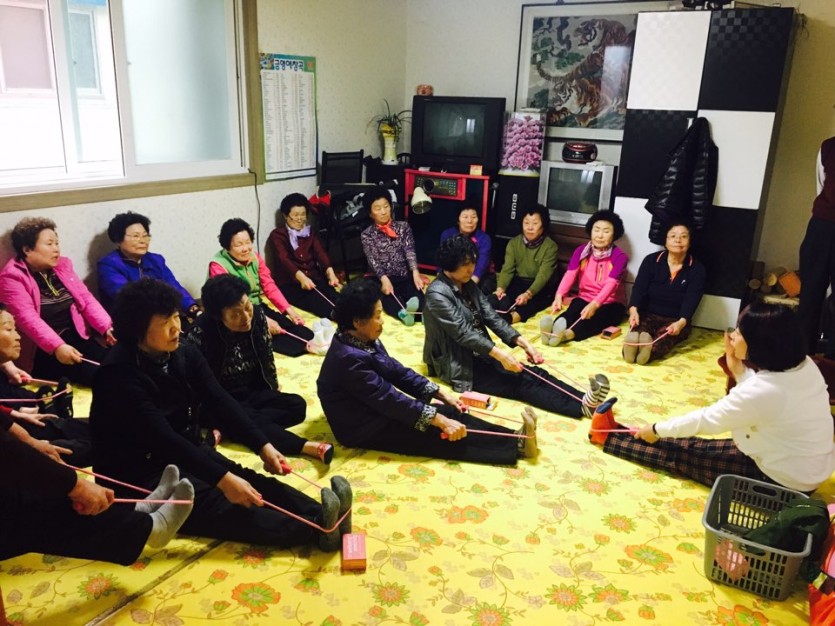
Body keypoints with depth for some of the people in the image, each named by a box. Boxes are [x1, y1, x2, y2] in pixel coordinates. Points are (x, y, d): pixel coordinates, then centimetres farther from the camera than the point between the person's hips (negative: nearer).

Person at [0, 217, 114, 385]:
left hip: (76, 337, 6)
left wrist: (107, 327, -12)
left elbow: (86, 299, 7)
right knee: (98, 375, -28)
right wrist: (57, 347, -34)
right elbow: (27, 318, -19)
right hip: (40, 350, -6)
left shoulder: (62, 265, 13)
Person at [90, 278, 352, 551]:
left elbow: (221, 401, -7)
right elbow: (162, 438, -31)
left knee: (248, 480, -18)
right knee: (214, 502, -29)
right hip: (139, 473, -7)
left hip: (185, 451, 7)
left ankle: (321, 516, -35)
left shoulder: (185, 354, 0)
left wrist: (263, 446, -20)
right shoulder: (120, 375, -22)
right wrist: (223, 478, -38)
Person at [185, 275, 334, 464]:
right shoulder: (201, 334, -22)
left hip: (254, 393, 6)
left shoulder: (258, 317, -9)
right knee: (251, 419, -33)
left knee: (297, 406, -13)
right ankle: (306, 446, -38)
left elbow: (267, 359, 6)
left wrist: (273, 394, 11)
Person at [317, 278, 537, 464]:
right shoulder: (350, 358, -29)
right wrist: (440, 420, -26)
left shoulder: (364, 341, 0)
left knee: (449, 412, -5)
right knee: (439, 434, -15)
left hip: (377, 410, 9)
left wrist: (440, 393, 1)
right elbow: (389, 399, -29)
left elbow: (397, 371, 7)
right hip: (363, 428, -9)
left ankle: (513, 440, -6)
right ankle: (515, 447, -12)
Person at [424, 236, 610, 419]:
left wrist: (521, 341, -10)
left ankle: (585, 400, -31)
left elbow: (491, 316, 3)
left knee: (534, 374, -15)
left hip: (480, 355, 8)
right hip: (459, 365, -8)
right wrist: (498, 353, -31)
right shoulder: (437, 294, -17)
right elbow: (463, 332, -24)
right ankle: (582, 406, -39)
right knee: (520, 382, -25)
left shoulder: (468, 285, 8)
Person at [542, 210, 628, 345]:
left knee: (596, 318, -36)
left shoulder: (619, 256, -10)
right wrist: (559, 295, -36)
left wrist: (595, 304, -44)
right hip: (584, 298, 2)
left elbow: (611, 283, -25)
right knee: (572, 311, -32)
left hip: (611, 303, -2)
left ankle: (568, 334, -64)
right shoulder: (581, 251, 0)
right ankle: (553, 330, -63)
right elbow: (570, 274, -16)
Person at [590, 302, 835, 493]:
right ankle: (620, 436, 24)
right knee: (694, 445, 13)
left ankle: (611, 438, 18)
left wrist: (657, 430, -4)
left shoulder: (763, 390, -32)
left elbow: (706, 420, -18)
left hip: (783, 480, -7)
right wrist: (737, 368, -4)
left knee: (686, 456, 4)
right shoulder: (803, 365, -7)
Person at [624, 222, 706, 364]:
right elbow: (639, 288, -10)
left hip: (676, 321, -1)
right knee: (639, 328, -35)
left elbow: (691, 301, -13)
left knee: (664, 335, -37)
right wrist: (633, 309, -32)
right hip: (648, 314, 1)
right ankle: (633, 345, -68)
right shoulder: (651, 260, 1)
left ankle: (651, 349, -68)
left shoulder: (697, 270, -2)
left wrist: (681, 322, -35)